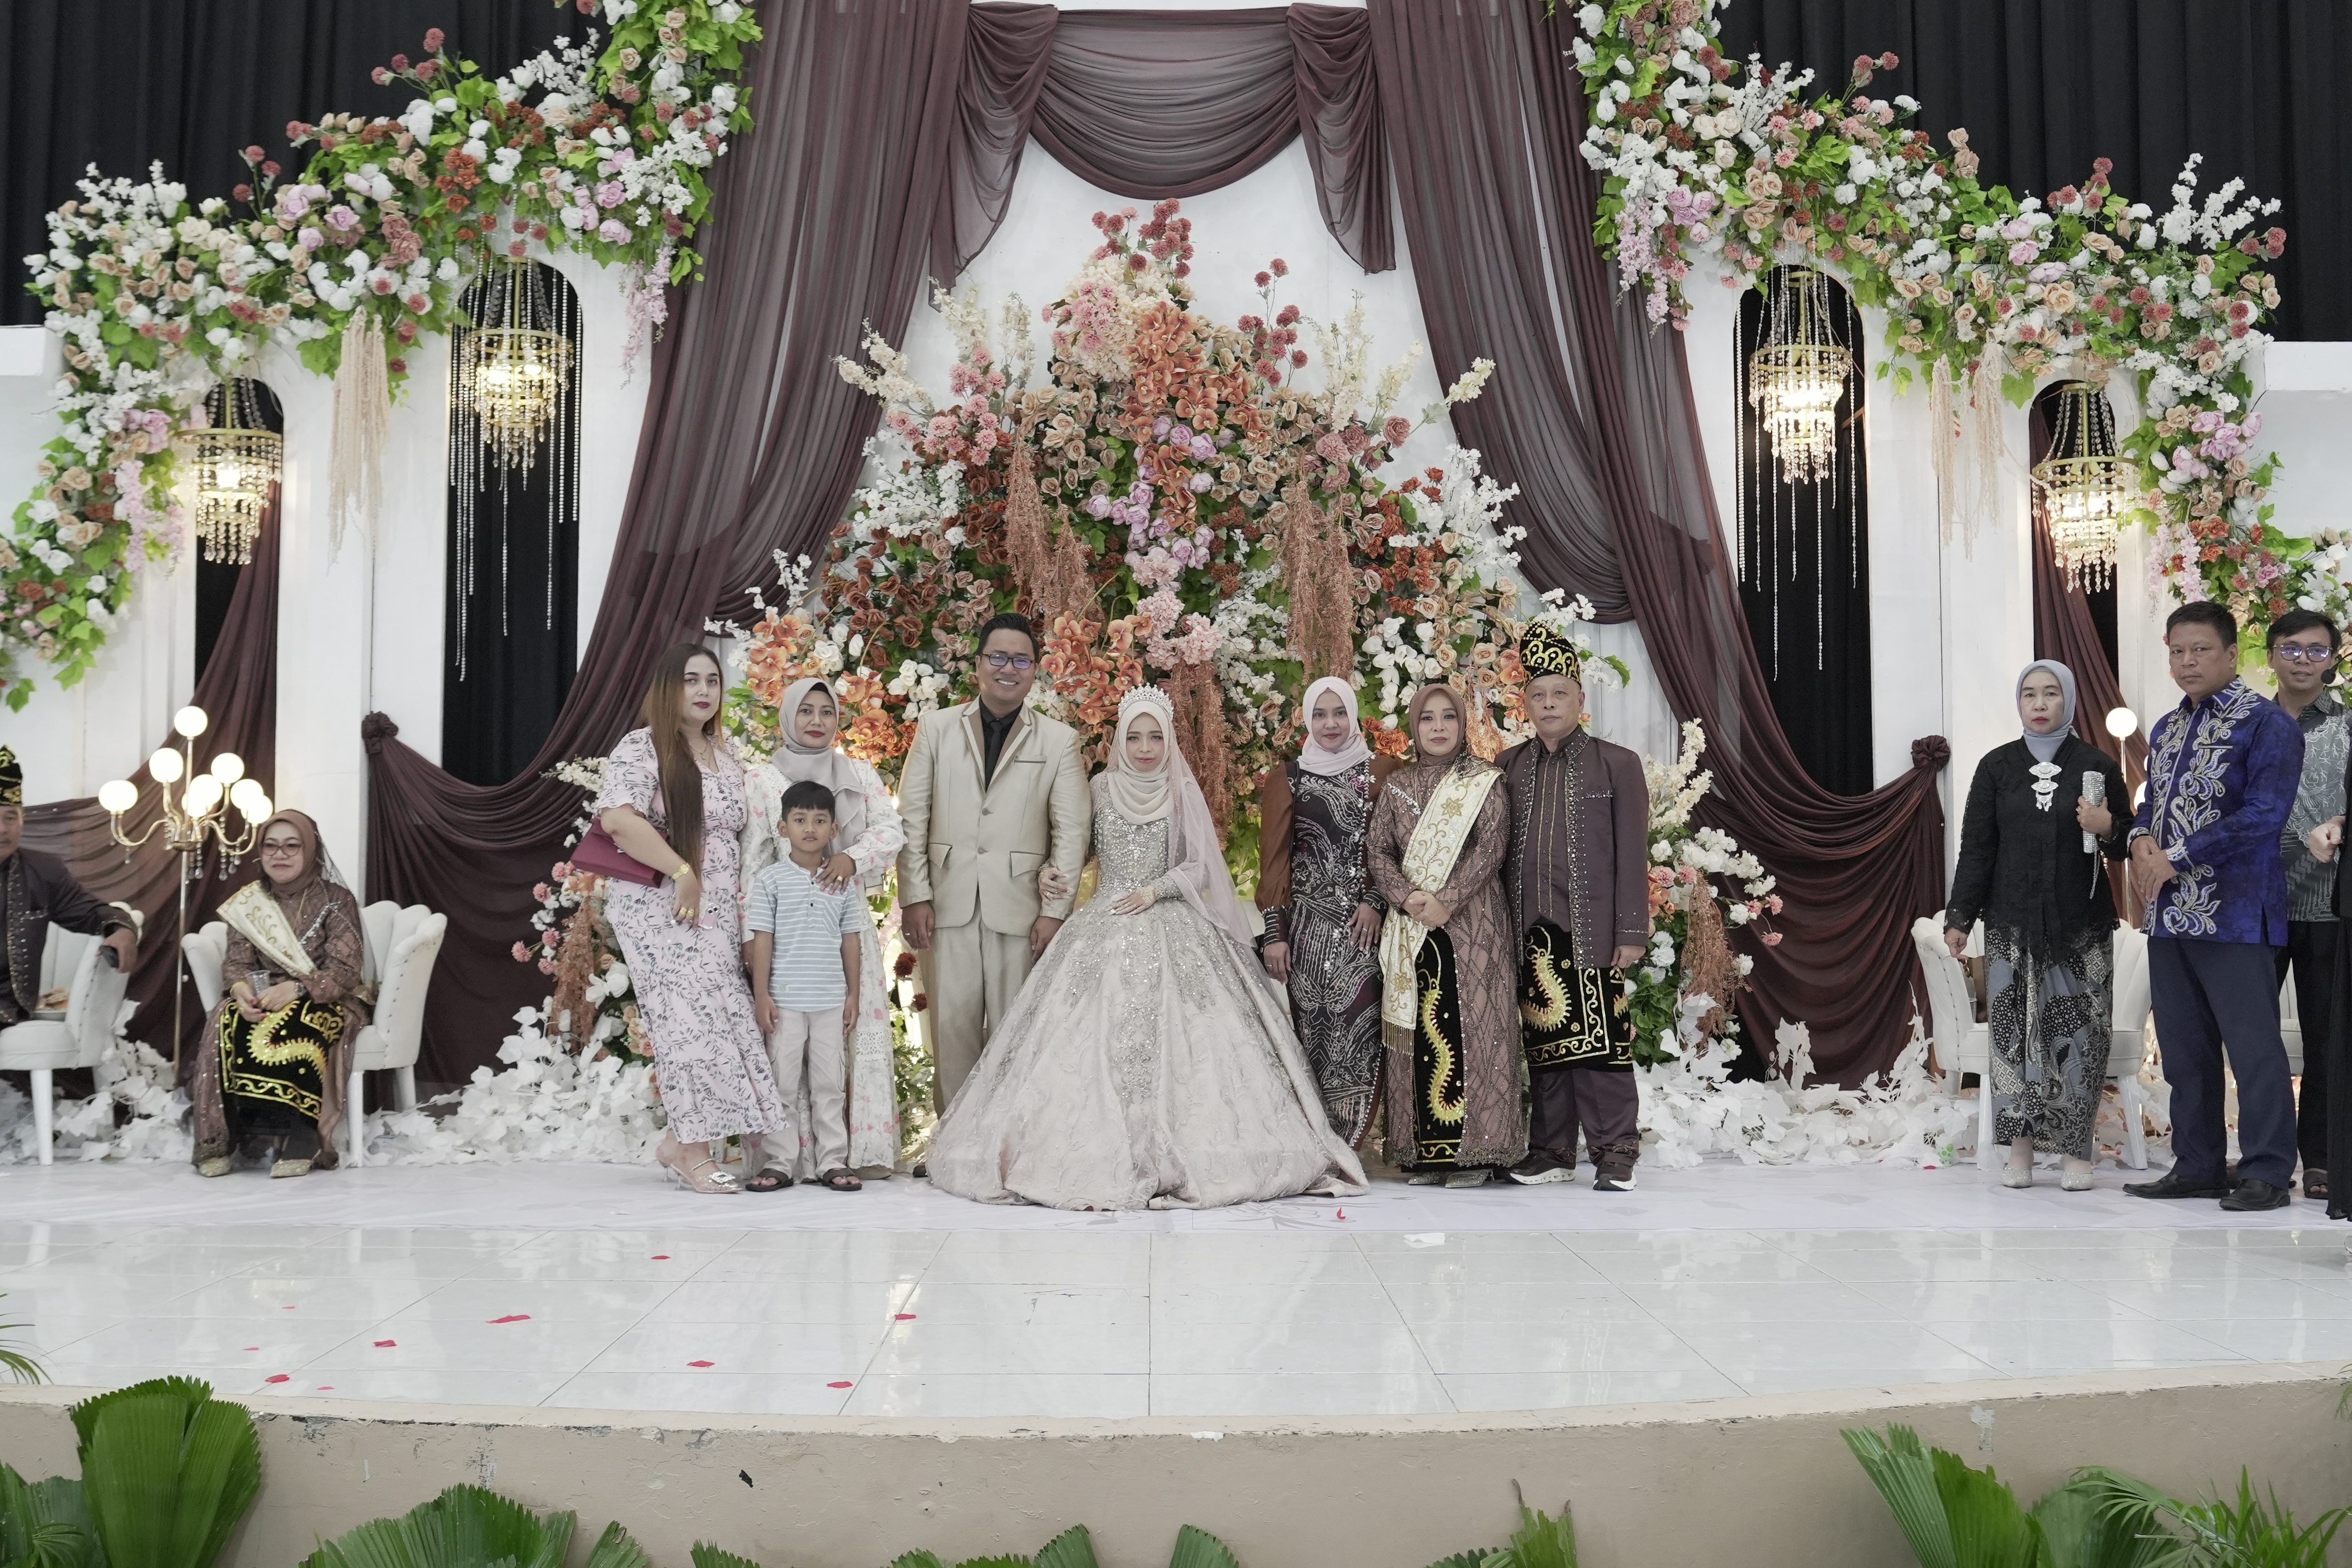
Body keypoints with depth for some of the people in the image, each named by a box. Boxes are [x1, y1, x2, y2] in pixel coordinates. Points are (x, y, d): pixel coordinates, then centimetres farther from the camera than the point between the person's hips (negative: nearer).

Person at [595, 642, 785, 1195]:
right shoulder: (642, 748, -7)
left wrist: (738, 899, 16)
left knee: (723, 1020, 2)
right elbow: (618, 819, -21)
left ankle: (683, 1139, 14)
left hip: (717, 913, 7)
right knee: (694, 1018, -10)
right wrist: (682, 872, -19)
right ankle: (693, 1149, -1)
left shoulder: (726, 756, 16)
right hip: (660, 909, -7)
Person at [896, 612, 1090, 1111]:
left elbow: (1071, 832, 3)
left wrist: (1055, 911, -4)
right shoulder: (936, 728, 8)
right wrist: (915, 897, -2)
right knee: (952, 1025, 3)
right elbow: (912, 818, 5)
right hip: (949, 902, 1)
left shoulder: (1060, 740, 6)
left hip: (1020, 905, -1)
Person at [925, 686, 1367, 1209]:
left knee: (1174, 1037, -12)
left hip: (1172, 929, -1)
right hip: (1105, 928, 1)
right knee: (1095, 1038, -11)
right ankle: (1097, 1156, -9)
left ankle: (1175, 1156, -9)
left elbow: (1200, 867, 4)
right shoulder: (1101, 788, 8)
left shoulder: (1182, 794, 6)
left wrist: (1156, 890, -10)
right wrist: (1054, 871, -6)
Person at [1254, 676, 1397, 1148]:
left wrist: (1377, 902, -7)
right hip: (1307, 925, 0)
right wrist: (1273, 933, 1)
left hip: (1366, 922, 0)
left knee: (1357, 1028, -8)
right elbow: (1273, 859, 7)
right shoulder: (1287, 779, 10)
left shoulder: (1383, 772, 10)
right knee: (1310, 1026, -4)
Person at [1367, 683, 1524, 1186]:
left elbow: (1491, 847, -6)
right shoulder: (1397, 785, 14)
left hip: (1473, 923, -3)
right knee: (1417, 1033, 1)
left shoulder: (1486, 782, 4)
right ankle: (1424, 1153, 4)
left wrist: (1445, 900, -16)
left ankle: (1474, 1152, -3)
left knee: (1471, 1030, -6)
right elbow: (1376, 850, 7)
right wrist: (1406, 897, -10)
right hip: (1411, 930, 3)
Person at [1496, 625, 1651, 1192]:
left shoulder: (1618, 764, 4)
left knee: (1601, 1041, -5)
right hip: (1530, 932, 3)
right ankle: (1552, 1151, 16)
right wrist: (1500, 925, 6)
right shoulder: (1508, 768, 12)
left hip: (1590, 931, -3)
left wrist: (1631, 932, -5)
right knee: (1543, 1042, 7)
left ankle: (1615, 1152, 5)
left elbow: (1633, 855, 0)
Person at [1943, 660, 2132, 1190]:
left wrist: (2108, 828, -13)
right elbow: (1976, 847, 6)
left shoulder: (2097, 765, 5)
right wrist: (1959, 917, 1)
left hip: (2081, 925, -1)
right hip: (2012, 925, 1)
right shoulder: (1997, 766, 7)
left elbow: (2127, 846, 10)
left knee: (2078, 1032, -3)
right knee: (2015, 1030, -2)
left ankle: (2078, 1150, 5)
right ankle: (2020, 1148, 3)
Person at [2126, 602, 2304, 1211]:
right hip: (2170, 913, 8)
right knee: (2184, 1047, 12)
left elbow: (2262, 817, -16)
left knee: (2252, 1045, -3)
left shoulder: (2265, 723, -8)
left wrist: (2175, 858, -15)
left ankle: (2266, 1172, 4)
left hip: (2234, 914, -8)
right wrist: (2141, 840, 0)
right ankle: (2197, 1166, 21)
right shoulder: (2166, 729, 16)